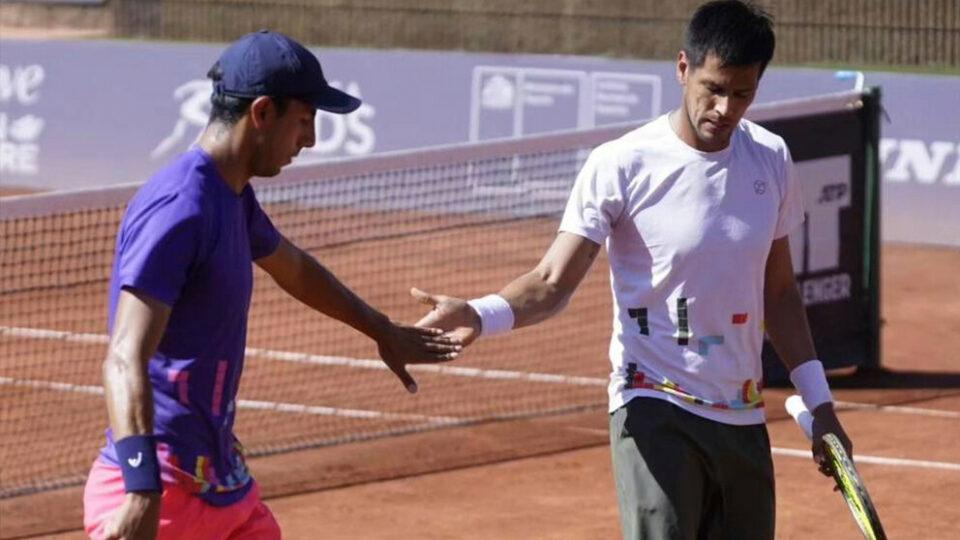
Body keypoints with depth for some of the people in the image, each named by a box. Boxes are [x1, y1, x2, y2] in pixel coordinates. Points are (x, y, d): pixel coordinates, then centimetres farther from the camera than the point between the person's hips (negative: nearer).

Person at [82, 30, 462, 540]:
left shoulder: (233, 198, 13)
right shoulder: (180, 208, -19)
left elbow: (293, 268, 35)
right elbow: (125, 361, -28)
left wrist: (383, 331, 49)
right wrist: (143, 492, -39)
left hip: (225, 480, 10)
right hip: (160, 492, -10)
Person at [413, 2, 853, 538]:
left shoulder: (771, 158, 5)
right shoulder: (622, 165, -11)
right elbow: (553, 281, -16)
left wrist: (819, 403, 14)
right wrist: (480, 315, -35)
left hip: (743, 416, 6)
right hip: (656, 412, -6)